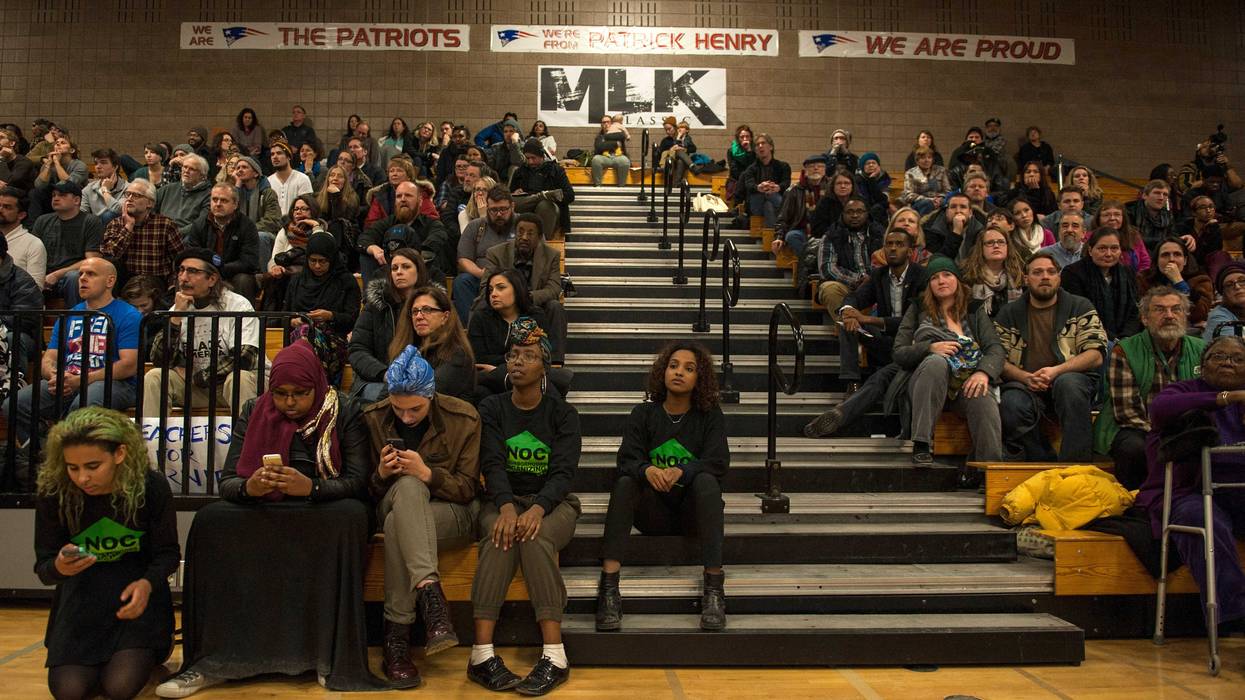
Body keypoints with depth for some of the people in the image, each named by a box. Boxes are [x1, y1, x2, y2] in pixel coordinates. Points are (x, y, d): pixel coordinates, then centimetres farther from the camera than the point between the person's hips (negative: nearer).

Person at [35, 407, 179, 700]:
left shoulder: (151, 486, -19)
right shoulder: (52, 492, -15)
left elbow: (168, 554, -8)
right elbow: (43, 567, -7)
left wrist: (147, 583, -29)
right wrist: (59, 568, -32)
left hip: (136, 593, -2)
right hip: (82, 598, 2)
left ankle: (154, 649, 18)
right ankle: (97, 659, 22)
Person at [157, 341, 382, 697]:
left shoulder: (344, 412, -3)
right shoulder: (254, 412, 5)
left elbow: (358, 480, -12)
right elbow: (227, 481, -1)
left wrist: (311, 487, -32)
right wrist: (249, 487, -26)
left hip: (325, 510, -3)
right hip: (262, 512, 3)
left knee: (351, 516, -36)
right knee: (209, 519, -25)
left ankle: (334, 659, -30)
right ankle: (213, 660, -23)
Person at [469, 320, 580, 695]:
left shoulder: (563, 414, 3)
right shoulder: (492, 409, 7)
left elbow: (563, 471, -10)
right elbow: (493, 465, -8)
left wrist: (537, 509, -30)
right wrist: (507, 506, -29)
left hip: (552, 501, -1)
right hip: (502, 499, 1)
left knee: (535, 538, -34)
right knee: (501, 537, -33)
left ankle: (554, 656, -36)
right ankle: (482, 653, -38)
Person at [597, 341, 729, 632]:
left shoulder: (710, 415, 4)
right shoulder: (643, 414, 6)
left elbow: (718, 463, -10)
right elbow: (628, 459, -8)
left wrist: (680, 472, -31)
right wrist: (648, 470, -33)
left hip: (692, 511, -1)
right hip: (653, 514, 1)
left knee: (706, 480, -31)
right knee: (625, 483, -27)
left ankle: (713, 587, -35)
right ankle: (609, 588, -38)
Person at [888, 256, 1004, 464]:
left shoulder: (975, 312, 22)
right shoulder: (917, 310, 19)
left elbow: (995, 348, 7)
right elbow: (899, 353, 9)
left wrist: (984, 372, -16)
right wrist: (930, 348, -12)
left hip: (968, 380, 1)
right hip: (925, 379, -1)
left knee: (984, 399, -35)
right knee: (936, 361, -37)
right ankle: (922, 444, -39)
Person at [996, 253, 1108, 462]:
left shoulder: (1080, 307, 12)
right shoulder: (1009, 314, 15)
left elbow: (1096, 355, 0)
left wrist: (1056, 370, -16)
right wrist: (1025, 377, -13)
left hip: (1071, 377, 0)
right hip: (1025, 383, 1)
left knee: (1067, 383, -36)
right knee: (1012, 405, -33)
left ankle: (1074, 466, -31)